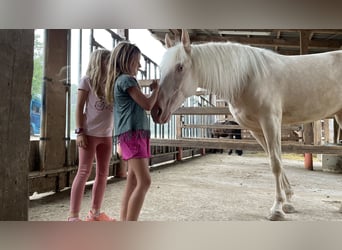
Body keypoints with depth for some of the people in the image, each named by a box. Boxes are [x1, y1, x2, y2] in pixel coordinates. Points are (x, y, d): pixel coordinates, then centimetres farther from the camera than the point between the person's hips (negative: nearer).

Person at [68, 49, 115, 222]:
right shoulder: (87, 81, -1)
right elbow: (79, 107, -6)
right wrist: (80, 131, -13)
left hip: (107, 135, 6)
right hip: (90, 134, -6)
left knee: (103, 174, 7)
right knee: (84, 172, -6)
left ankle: (95, 212, 19)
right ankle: (73, 216, 0)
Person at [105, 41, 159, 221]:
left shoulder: (118, 80, 21)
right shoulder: (126, 79, -9)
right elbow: (148, 105, -9)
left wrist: (149, 89, 18)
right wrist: (156, 89, 5)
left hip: (132, 134, 10)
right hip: (133, 133, -10)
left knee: (133, 181, 10)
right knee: (144, 182, -15)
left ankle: (123, 223, 15)